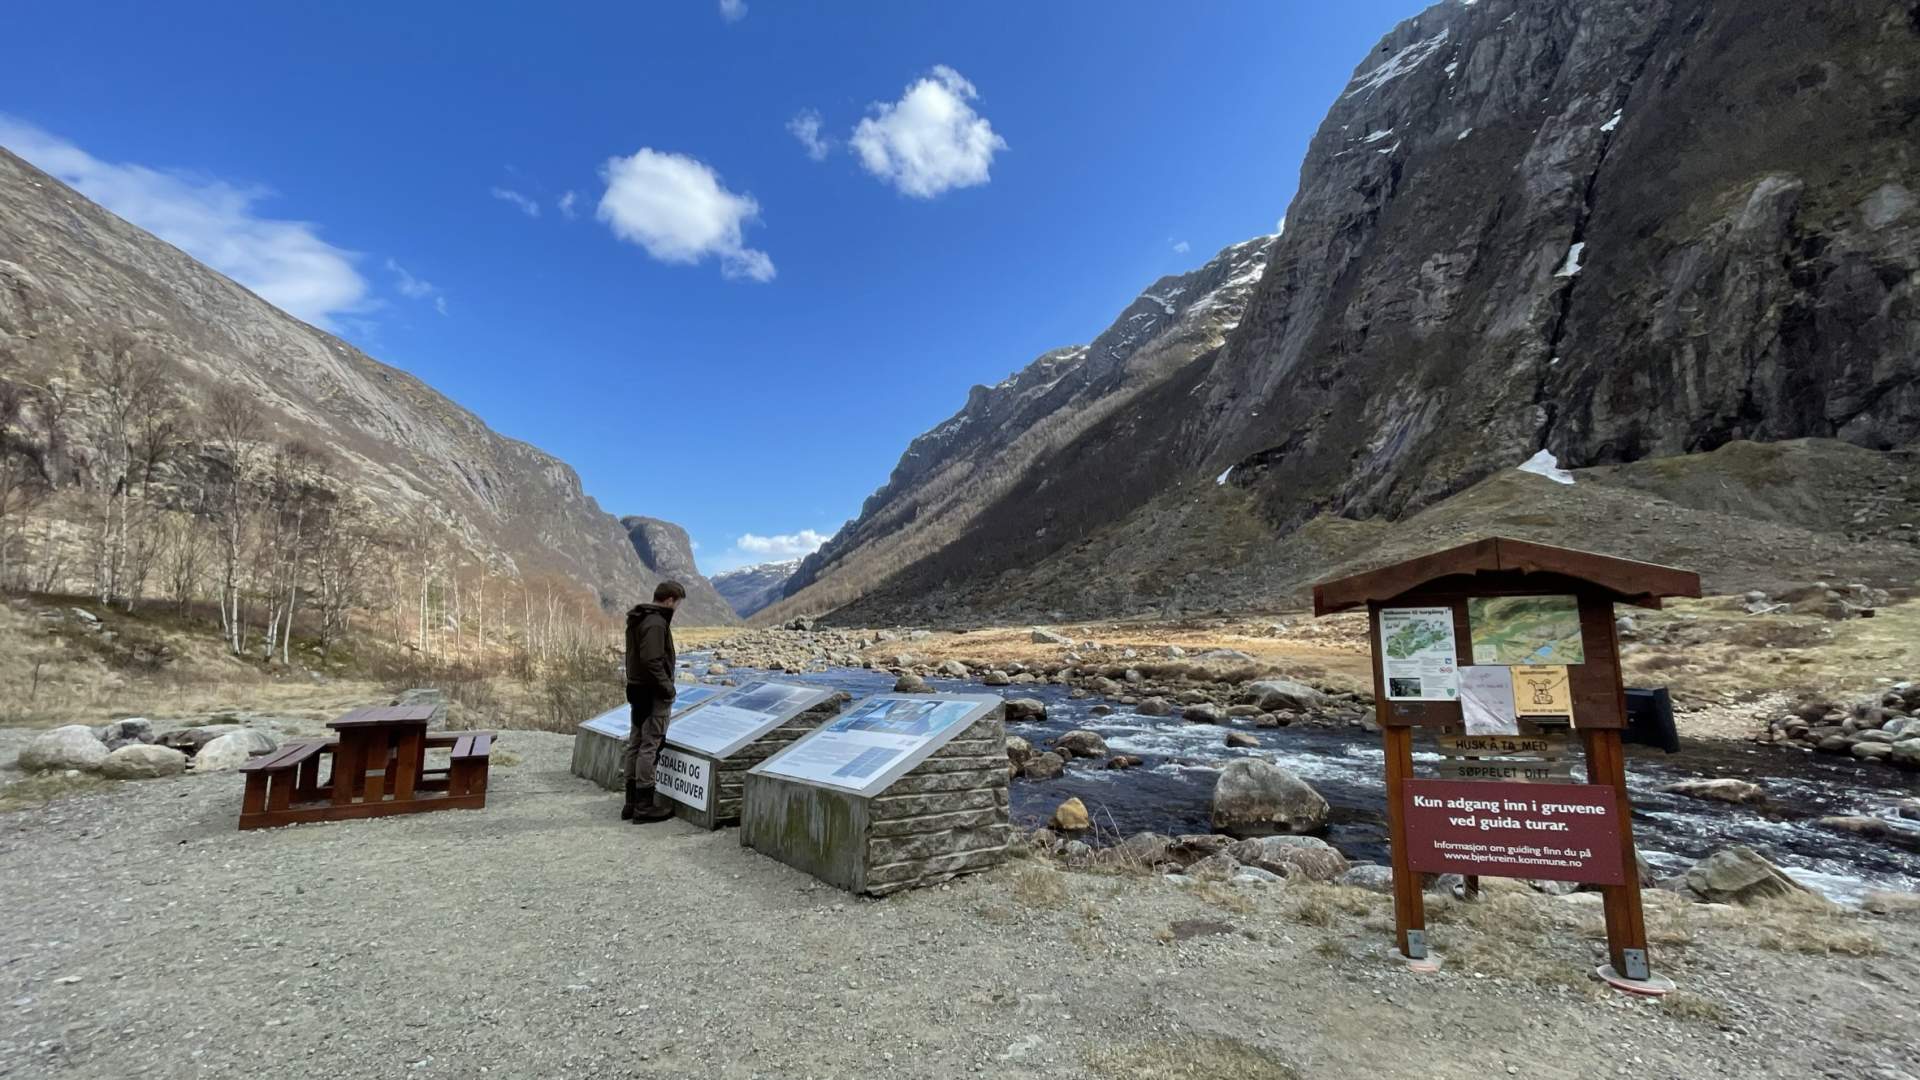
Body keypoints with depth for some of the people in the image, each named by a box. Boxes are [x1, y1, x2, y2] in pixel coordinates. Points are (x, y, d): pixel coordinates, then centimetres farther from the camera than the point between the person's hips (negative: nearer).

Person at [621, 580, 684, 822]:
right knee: (649, 747, -3)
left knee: (635, 745, 14)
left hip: (636, 690, 10)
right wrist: (668, 689, -16)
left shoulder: (637, 620, 13)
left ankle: (631, 802, 22)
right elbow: (652, 661, -26)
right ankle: (645, 806, 3)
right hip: (653, 693, -10)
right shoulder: (656, 623, -18)